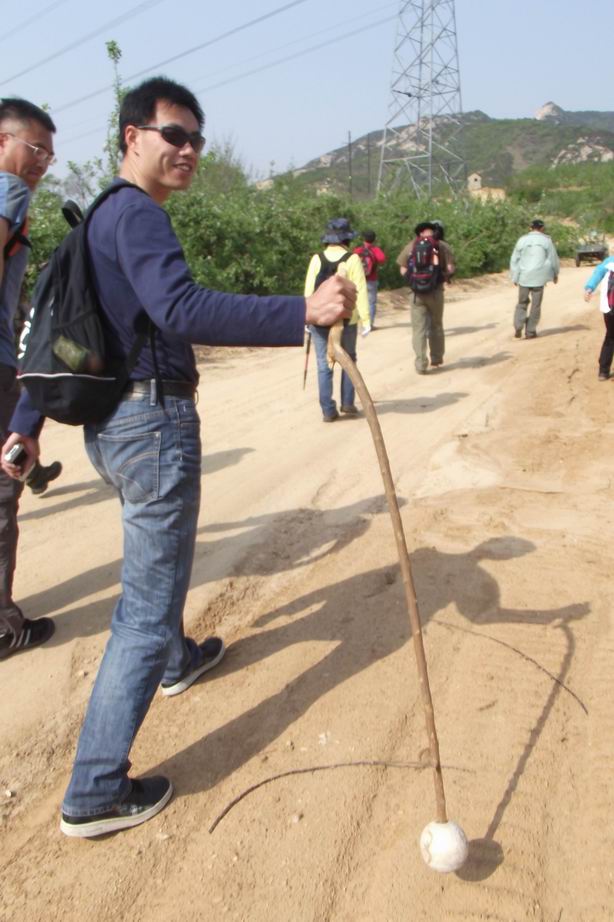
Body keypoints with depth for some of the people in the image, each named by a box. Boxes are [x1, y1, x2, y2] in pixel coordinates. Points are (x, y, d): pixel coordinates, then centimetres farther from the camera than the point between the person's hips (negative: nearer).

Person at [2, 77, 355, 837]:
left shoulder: (97, 219, 17)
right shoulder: (137, 213, -13)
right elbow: (183, 311, -32)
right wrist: (303, 313, -38)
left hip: (107, 425, 10)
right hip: (153, 423, -10)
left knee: (157, 559, 30)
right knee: (146, 606, -3)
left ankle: (176, 661, 56)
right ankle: (95, 794, 7)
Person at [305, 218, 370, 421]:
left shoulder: (317, 259, -2)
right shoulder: (352, 259, -5)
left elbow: (309, 290, -2)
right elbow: (360, 291, -9)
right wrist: (365, 319, -6)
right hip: (346, 319, 0)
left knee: (324, 364, 5)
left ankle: (328, 411, 4)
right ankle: (347, 404, 17)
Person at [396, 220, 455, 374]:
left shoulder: (411, 246, 1)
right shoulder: (443, 246, -1)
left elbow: (403, 271, -1)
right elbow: (450, 269, -7)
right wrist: (446, 276, 14)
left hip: (417, 293, 0)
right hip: (435, 291, 0)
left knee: (419, 328, 3)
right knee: (436, 326, 17)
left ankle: (421, 364, -3)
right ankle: (437, 359, 28)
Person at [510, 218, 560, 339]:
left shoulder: (522, 240, 5)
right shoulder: (546, 240, 1)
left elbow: (515, 259, 5)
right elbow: (553, 258, 7)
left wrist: (515, 277, 13)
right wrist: (555, 274, 21)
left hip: (524, 276, 2)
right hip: (538, 277, -2)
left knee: (522, 302, 14)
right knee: (536, 304, 7)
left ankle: (518, 327, -2)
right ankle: (530, 331, 8)